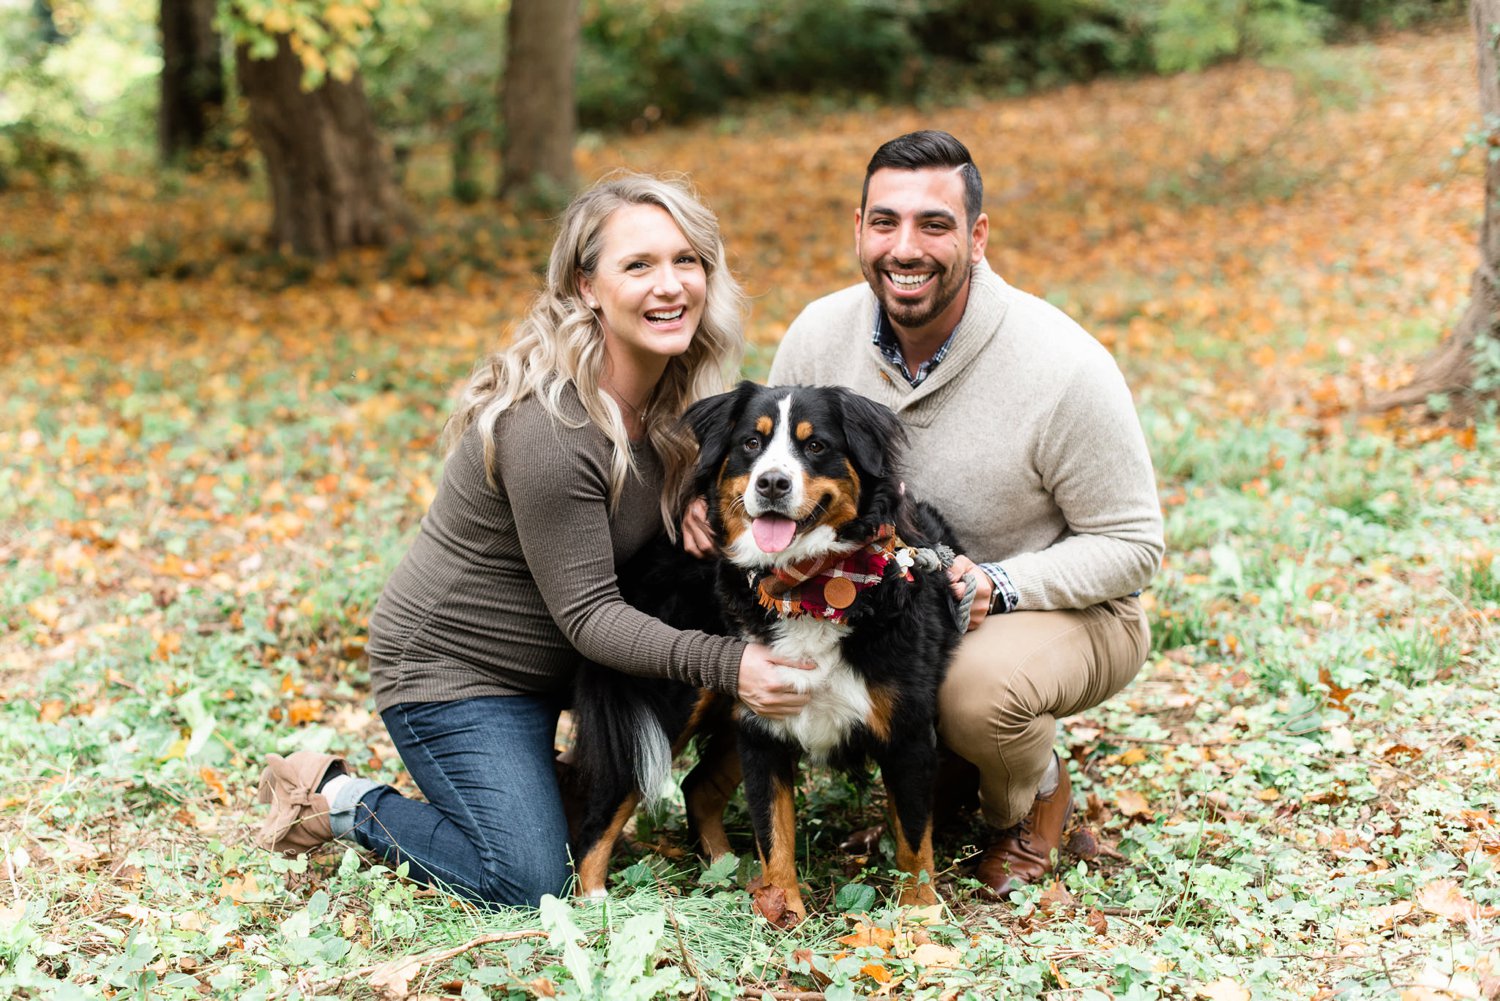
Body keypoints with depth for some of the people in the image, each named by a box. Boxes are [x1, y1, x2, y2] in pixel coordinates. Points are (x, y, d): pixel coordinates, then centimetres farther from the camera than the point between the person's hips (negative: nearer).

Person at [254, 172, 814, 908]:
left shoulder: (675, 392, -7)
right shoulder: (549, 428, -32)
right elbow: (587, 613, -27)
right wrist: (724, 665, -37)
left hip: (548, 661, 8)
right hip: (450, 667, -8)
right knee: (528, 882, -10)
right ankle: (335, 800, 7)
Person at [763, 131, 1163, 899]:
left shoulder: (1065, 367, -24)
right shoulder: (818, 336, -11)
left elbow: (1130, 546, -16)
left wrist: (997, 587, -30)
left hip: (1066, 608, -4)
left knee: (977, 688, -36)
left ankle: (1036, 794, 4)